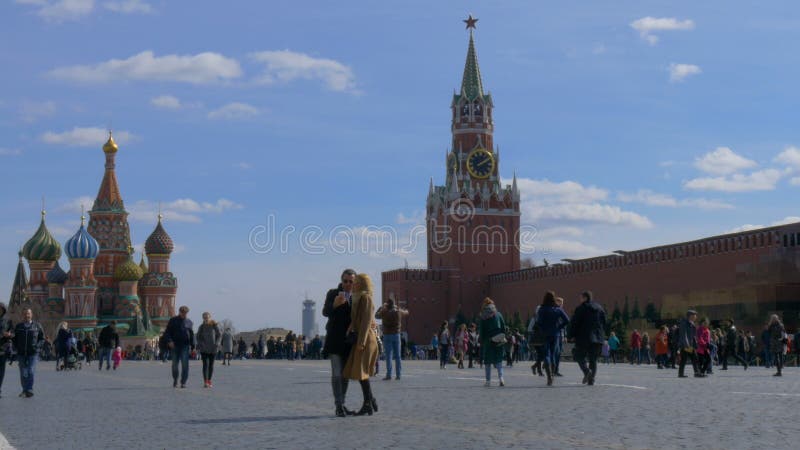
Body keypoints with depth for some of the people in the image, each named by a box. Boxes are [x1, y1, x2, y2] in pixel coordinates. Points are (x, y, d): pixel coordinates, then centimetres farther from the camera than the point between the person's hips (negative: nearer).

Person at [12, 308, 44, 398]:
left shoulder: (37, 326, 3)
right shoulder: (18, 326, 8)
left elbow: (42, 338, 8)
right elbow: (14, 339, 15)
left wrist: (37, 345, -9)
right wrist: (16, 347, -1)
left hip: (33, 353, -2)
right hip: (21, 354, 2)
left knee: (31, 372, -13)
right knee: (23, 374, 6)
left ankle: (29, 390, -12)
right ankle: (24, 390, 20)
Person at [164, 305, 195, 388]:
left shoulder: (189, 322, 11)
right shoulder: (173, 321, 6)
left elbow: (192, 335, 13)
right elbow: (167, 332, 3)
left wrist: (193, 347, 8)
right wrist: (169, 341, -15)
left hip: (185, 346, 0)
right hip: (174, 346, 0)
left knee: (185, 364, -10)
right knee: (175, 364, 5)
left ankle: (183, 382, -6)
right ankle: (175, 380, 26)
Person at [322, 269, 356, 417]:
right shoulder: (333, 294, -1)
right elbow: (325, 312, -13)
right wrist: (335, 304, -33)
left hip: (349, 341, 4)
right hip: (335, 341, -4)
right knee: (337, 374, -9)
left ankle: (342, 404, 16)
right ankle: (338, 406, -9)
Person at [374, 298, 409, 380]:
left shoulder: (384, 312, -5)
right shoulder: (398, 311, 2)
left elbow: (376, 315, 16)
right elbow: (406, 312, 23)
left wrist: (381, 307, 28)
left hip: (387, 335, -2)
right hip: (396, 335, 2)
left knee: (389, 355, -4)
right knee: (397, 355, 5)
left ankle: (389, 374, -10)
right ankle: (398, 375, 4)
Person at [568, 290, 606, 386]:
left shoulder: (580, 308, -6)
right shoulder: (599, 308, 12)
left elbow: (574, 323, -8)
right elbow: (604, 323, 16)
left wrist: (572, 335, 0)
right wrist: (602, 335, 21)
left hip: (584, 337, -5)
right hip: (598, 338, 5)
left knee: (580, 356, 5)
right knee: (593, 359, 9)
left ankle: (587, 371, -20)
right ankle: (591, 379, 0)